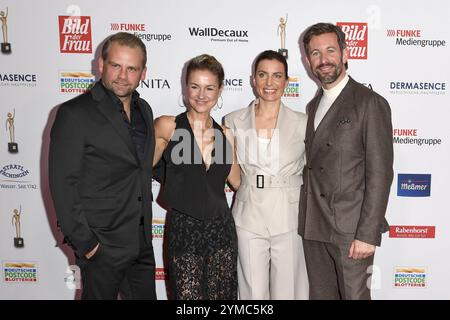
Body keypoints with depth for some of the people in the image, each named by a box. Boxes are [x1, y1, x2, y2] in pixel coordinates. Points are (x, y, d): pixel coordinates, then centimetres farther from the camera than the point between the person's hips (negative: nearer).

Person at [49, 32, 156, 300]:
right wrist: (84, 243, -15)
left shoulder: (144, 110, 7)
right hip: (102, 245, -6)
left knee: (145, 295, 18)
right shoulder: (75, 114, -14)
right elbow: (63, 185, -15)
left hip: (142, 241, 6)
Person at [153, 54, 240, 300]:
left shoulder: (225, 135, 4)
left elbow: (237, 181, 12)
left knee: (222, 295, 13)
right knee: (188, 296, 4)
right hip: (183, 231, -3)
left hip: (221, 230, 4)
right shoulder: (166, 127, -6)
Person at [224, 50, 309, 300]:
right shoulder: (234, 121, 0)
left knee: (287, 291, 11)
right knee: (253, 291, 11)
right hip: (248, 218, 1)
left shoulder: (302, 123, -2)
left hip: (289, 219, 0)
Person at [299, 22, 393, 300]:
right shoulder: (313, 106, 14)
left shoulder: (371, 103, -8)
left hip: (350, 229, -6)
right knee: (321, 294, 16)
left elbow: (380, 173, -13)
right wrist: (307, 219, 8)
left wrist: (368, 234, -17)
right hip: (313, 227, 6)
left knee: (354, 295, 6)